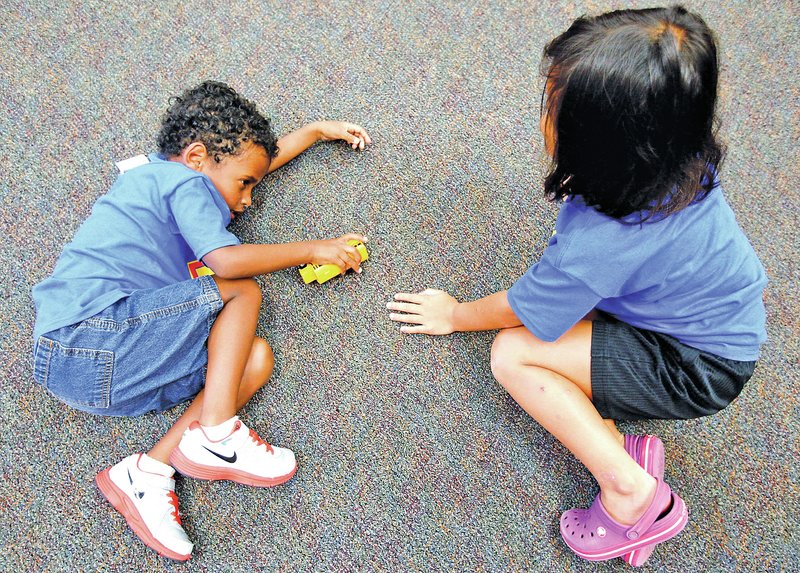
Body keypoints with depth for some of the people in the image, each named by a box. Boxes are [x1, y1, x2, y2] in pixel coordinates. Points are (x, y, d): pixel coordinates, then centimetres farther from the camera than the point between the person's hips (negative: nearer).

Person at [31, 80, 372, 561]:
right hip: (93, 332, -10)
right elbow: (226, 260, -19)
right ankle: (216, 435, -13)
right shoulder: (184, 182, -3)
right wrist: (313, 250, -6)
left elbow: (258, 155, 39)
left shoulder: (160, 175, 27)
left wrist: (318, 131, 44)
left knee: (256, 358, 1)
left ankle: (148, 472, -10)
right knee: (243, 292, -8)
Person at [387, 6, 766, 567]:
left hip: (700, 371, -8)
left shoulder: (595, 246, -35)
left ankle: (630, 489, -7)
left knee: (513, 354, -15)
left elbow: (516, 309, -14)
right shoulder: (680, 159, -16)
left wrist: (455, 316, 3)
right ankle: (624, 443, -3)